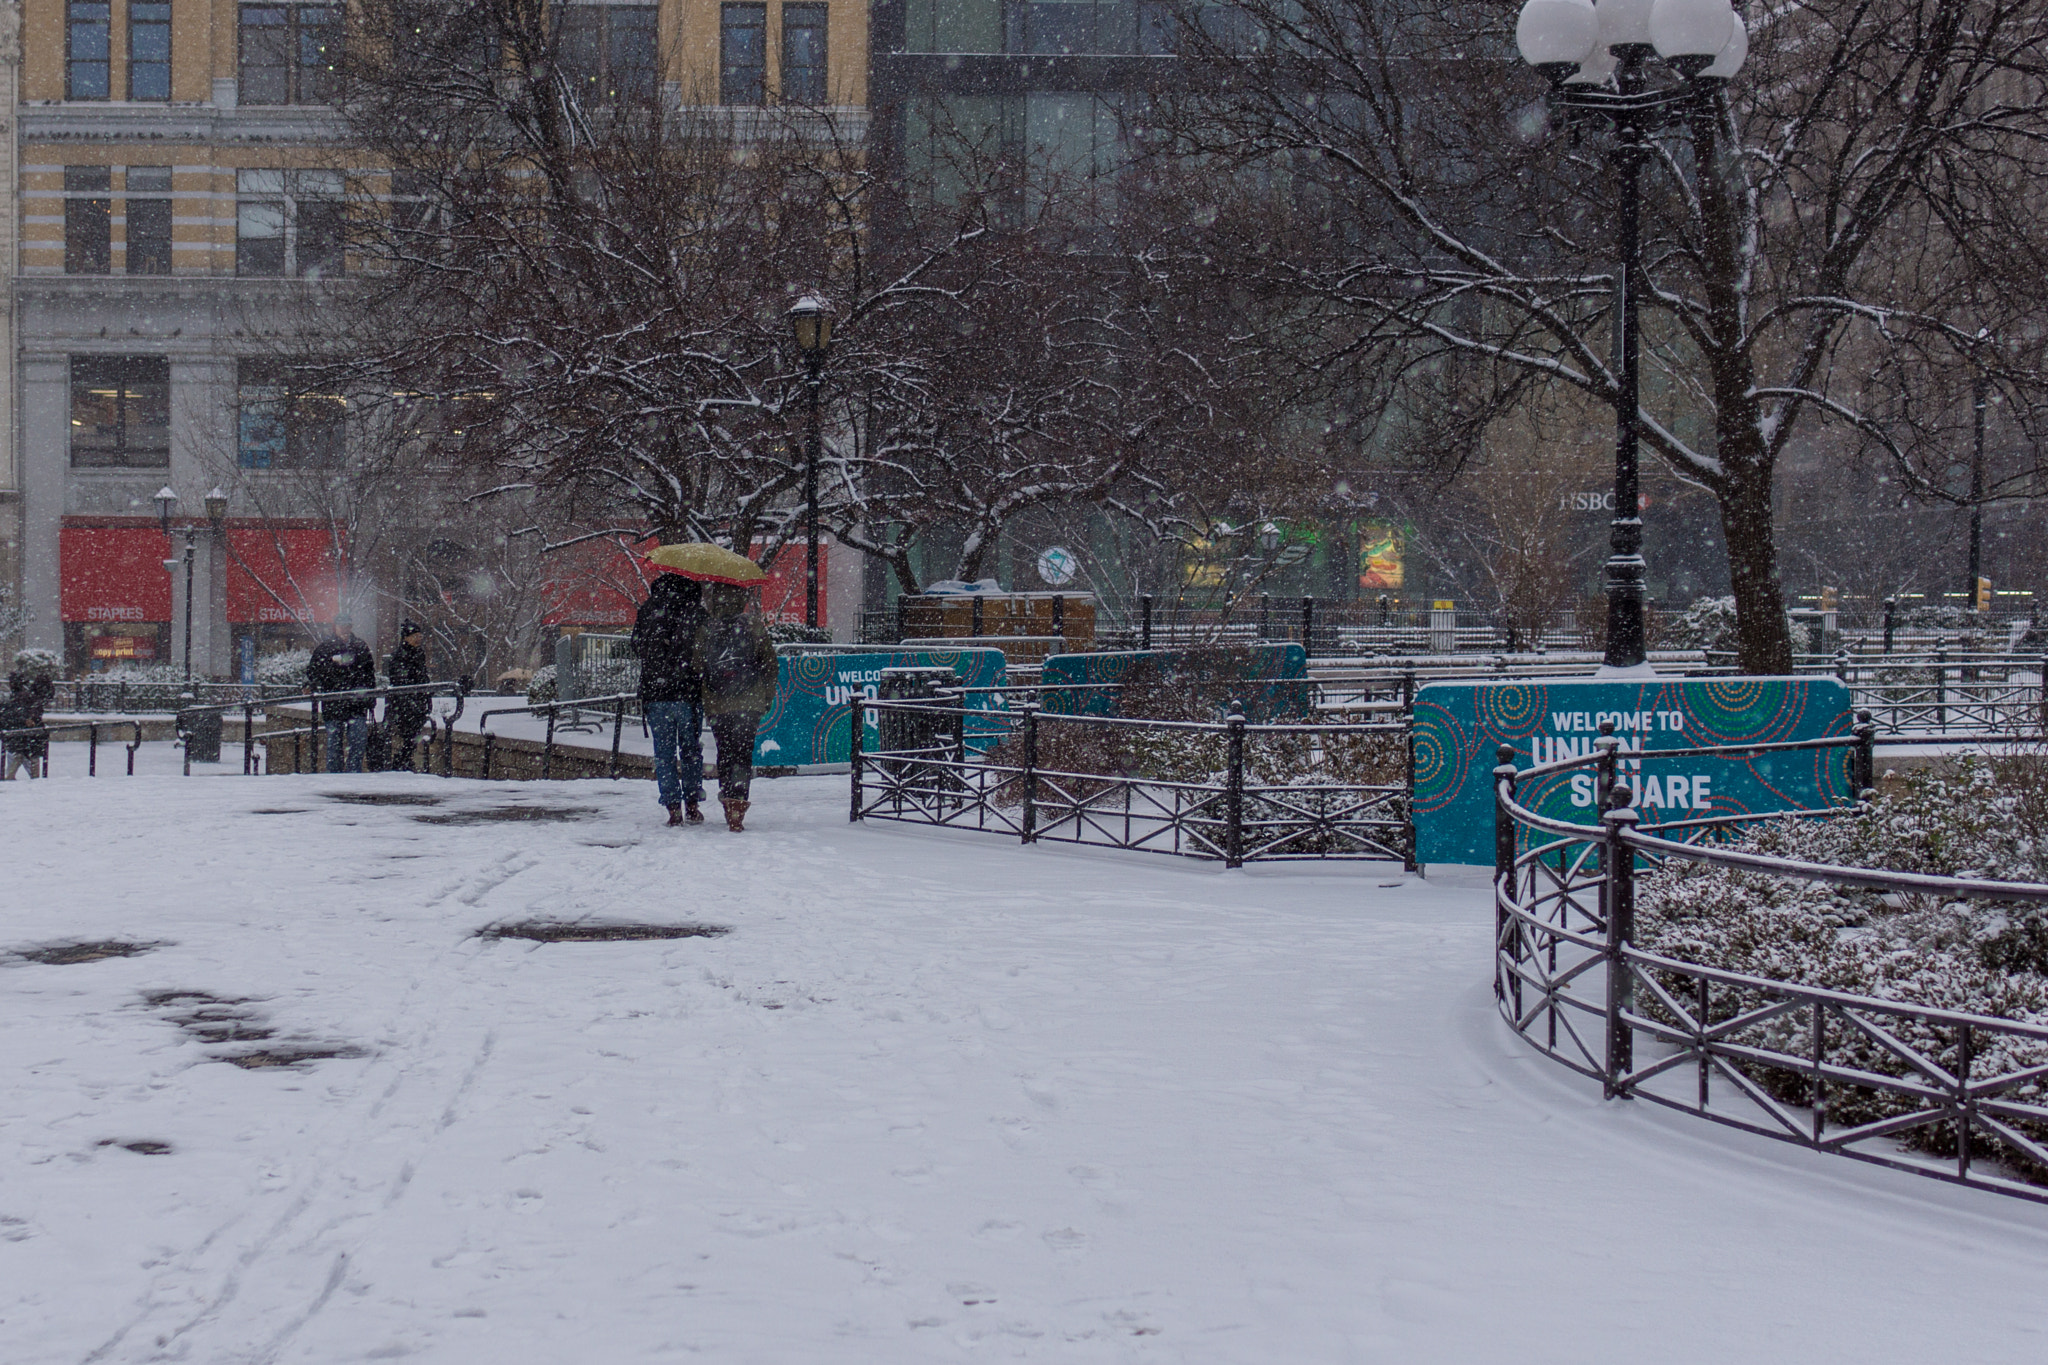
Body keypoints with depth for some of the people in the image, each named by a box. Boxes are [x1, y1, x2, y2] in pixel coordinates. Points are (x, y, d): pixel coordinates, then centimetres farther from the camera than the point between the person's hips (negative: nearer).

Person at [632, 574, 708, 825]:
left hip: (654, 693, 1)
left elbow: (636, 646, 11)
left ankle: (673, 807, 2)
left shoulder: (648, 608, 3)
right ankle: (692, 804, 12)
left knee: (664, 753, 7)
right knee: (691, 749, 12)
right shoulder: (696, 609, -6)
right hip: (688, 693, -1)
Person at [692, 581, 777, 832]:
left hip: (717, 705, 1)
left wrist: (702, 700, 15)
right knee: (744, 753, -3)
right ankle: (738, 803, -17)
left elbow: (697, 667, 4)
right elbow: (769, 662, 3)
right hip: (750, 702, -1)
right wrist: (767, 697, 13)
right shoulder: (754, 625, -2)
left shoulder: (704, 630, -1)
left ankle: (728, 798, 18)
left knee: (725, 753, 14)